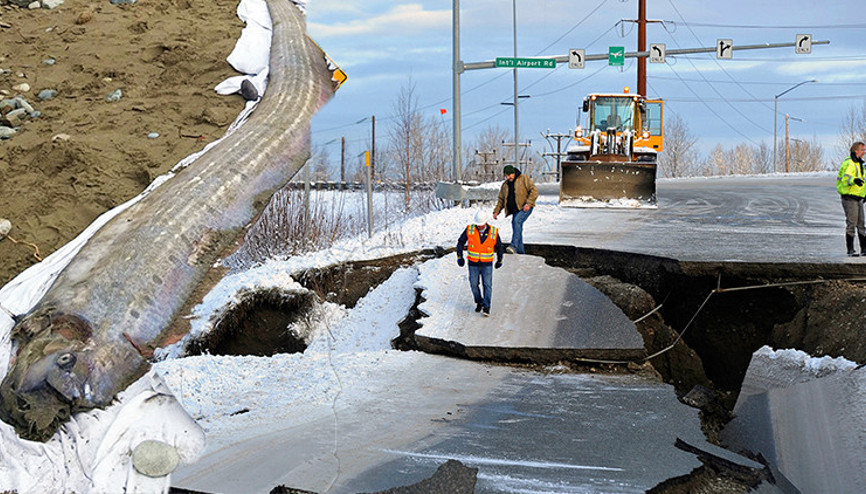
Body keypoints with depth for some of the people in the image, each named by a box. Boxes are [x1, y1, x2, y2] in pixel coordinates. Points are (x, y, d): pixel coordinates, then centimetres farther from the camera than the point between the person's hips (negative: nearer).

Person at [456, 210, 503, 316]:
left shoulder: (493, 232, -9)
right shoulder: (470, 230, -9)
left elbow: (499, 247, 7)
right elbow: (460, 242, 2)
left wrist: (499, 260, 16)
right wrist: (459, 257, -5)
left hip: (487, 264, -1)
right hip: (473, 263, 1)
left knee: (487, 285, -7)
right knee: (474, 284, 8)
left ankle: (486, 307, -4)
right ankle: (479, 302, 28)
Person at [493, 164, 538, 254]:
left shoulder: (524, 179, -2)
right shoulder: (505, 184, 16)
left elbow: (534, 190, -8)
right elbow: (501, 199, 22)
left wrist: (528, 203, -19)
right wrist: (496, 211, 10)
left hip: (525, 208, -7)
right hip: (515, 210, 7)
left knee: (517, 221, -29)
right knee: (517, 230, 3)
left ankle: (514, 246, -39)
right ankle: (520, 252, 10)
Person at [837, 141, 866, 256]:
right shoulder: (849, 163, -14)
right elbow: (845, 177, -31)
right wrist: (854, 180, -50)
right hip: (849, 198, -9)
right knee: (851, 224, -8)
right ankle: (850, 250, -4)